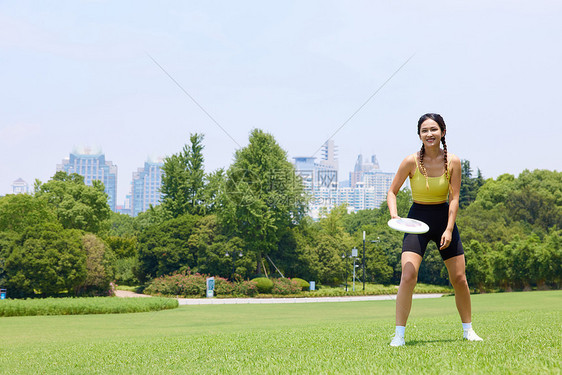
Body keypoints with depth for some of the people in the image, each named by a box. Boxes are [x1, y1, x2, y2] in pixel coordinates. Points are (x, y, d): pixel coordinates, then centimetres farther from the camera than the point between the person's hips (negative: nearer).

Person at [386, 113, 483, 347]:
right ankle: (399, 335, -9)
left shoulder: (453, 162, -7)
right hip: (418, 219, -2)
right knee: (408, 276, -17)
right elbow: (392, 191, -3)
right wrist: (394, 214, -20)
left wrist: (449, 229, -14)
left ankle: (468, 330, 24)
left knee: (459, 278, 5)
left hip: (444, 218, 2)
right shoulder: (411, 162, -11)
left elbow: (454, 198, -5)